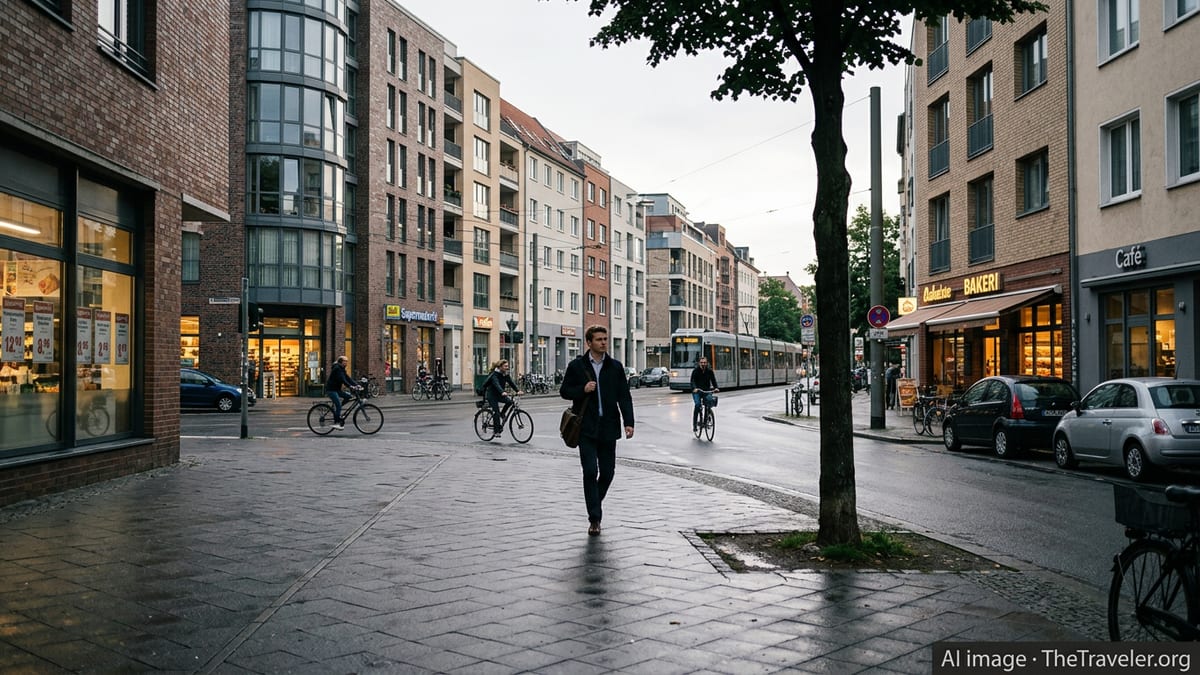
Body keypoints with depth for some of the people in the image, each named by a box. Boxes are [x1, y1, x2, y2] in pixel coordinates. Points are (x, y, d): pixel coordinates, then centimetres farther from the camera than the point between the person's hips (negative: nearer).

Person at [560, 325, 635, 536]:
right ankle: (594, 519, 0)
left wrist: (628, 422, -5)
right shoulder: (576, 366, 2)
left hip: (608, 427, 3)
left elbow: (624, 396, 5)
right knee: (590, 471, -7)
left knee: (608, 472, 7)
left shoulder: (615, 367, 7)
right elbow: (564, 391, 6)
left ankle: (594, 504, 33)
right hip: (586, 428, -2)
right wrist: (582, 389, -13)